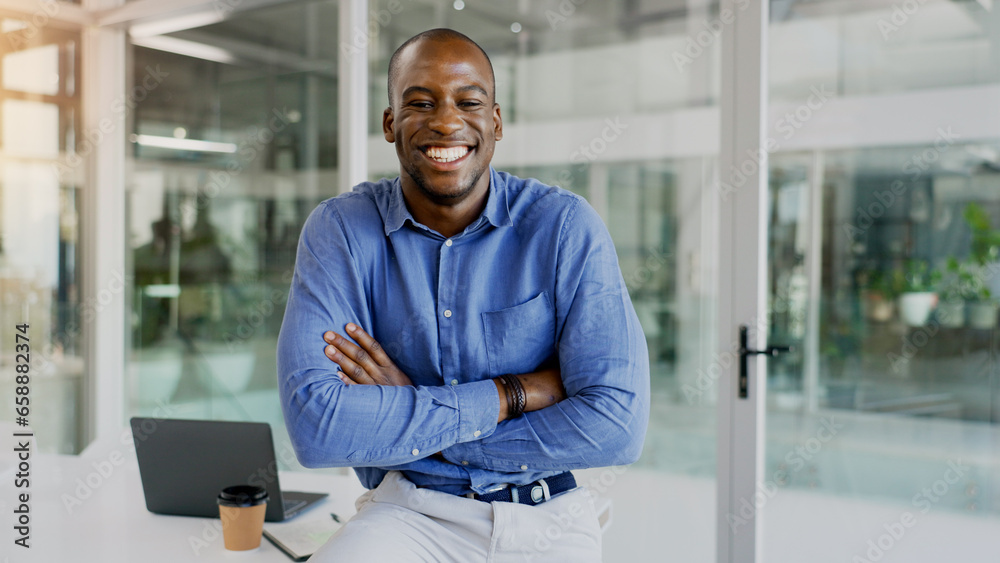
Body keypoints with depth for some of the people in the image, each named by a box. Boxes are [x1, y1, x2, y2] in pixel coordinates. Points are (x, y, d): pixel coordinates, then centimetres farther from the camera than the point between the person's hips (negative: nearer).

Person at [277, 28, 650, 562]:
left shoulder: (565, 225, -5)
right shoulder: (341, 230, -4)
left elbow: (616, 426, -13)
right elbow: (316, 426, -17)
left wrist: (405, 417, -13)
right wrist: (510, 394, -15)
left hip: (546, 520, 2)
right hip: (407, 510, -2)